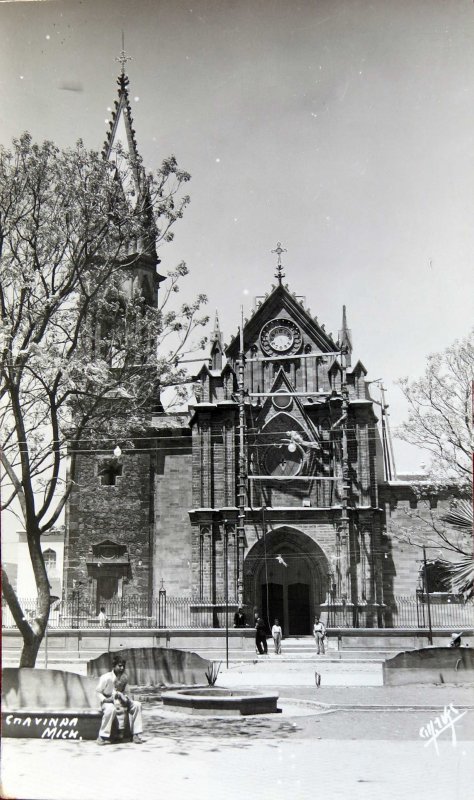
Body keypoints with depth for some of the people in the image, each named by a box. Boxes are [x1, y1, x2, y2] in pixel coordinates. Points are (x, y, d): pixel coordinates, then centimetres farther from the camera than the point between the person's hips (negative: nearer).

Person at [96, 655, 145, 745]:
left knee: (137, 705, -12)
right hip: (107, 702, -6)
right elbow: (98, 692, -9)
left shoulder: (124, 678, 2)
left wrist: (125, 698, -5)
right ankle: (103, 737, -30)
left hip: (119, 700, 6)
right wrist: (105, 699, -26)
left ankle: (136, 734, -8)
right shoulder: (106, 678, -16)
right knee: (111, 709, -41)